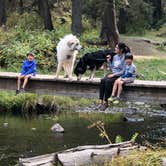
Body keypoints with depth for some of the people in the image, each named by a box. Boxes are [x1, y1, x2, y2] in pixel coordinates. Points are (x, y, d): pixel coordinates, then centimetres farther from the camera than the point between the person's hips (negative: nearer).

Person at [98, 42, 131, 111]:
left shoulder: (124, 58, -9)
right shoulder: (115, 57, 15)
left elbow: (123, 71, -12)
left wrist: (114, 74, -18)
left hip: (119, 75, -6)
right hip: (112, 73, 6)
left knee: (108, 81, -33)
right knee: (103, 80, -24)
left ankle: (105, 102, -29)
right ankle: (101, 101, -30)